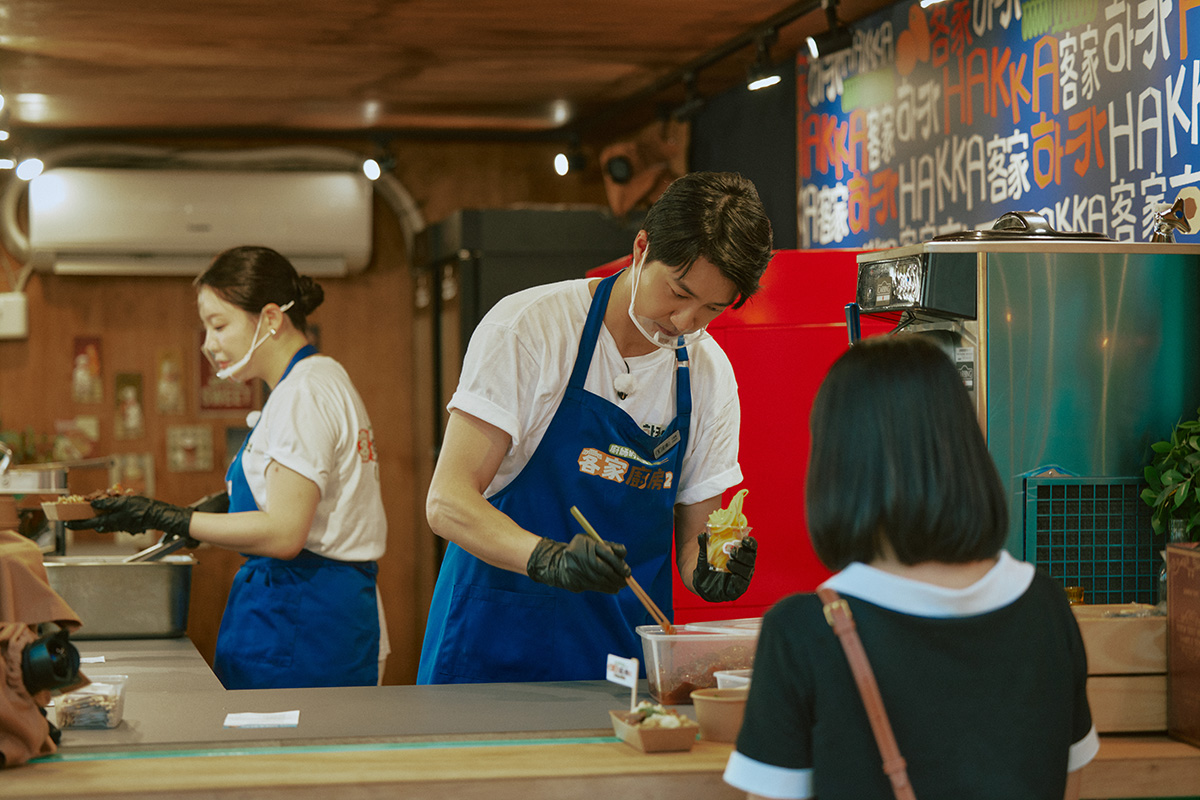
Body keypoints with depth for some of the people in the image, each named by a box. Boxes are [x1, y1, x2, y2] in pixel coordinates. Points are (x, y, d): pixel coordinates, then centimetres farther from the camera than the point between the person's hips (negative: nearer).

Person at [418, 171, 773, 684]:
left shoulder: (710, 373, 5)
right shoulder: (528, 328, -10)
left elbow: (693, 537, 11)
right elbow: (447, 502, -16)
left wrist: (711, 569, -13)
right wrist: (551, 560, -32)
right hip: (497, 648, -6)